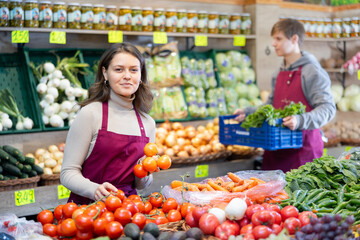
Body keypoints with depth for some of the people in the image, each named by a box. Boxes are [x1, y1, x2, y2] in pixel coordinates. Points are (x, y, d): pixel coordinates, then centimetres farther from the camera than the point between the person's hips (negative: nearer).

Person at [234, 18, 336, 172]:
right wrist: (247, 112, 11)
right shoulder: (279, 73, 16)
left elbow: (328, 108, -14)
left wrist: (300, 120, -29)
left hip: (303, 146, -7)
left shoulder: (312, 71, -8)